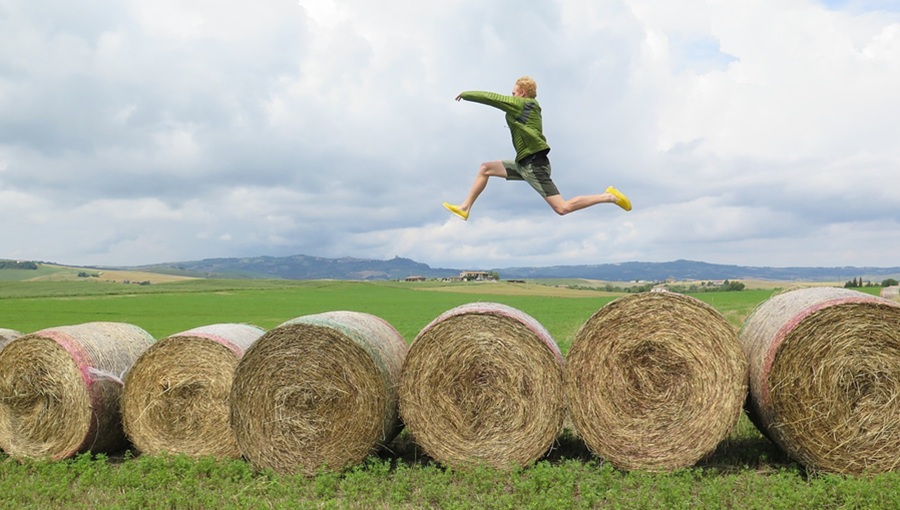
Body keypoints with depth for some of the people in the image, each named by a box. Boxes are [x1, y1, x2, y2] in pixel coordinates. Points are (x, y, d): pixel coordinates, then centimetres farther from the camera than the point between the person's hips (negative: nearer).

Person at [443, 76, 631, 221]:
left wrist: (466, 94, 7)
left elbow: (490, 98, -6)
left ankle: (609, 197, -6)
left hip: (533, 164, -10)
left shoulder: (522, 104, -9)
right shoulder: (529, 108, 15)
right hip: (525, 163, 10)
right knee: (485, 168, 11)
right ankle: (465, 207, 13)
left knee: (562, 208, -14)